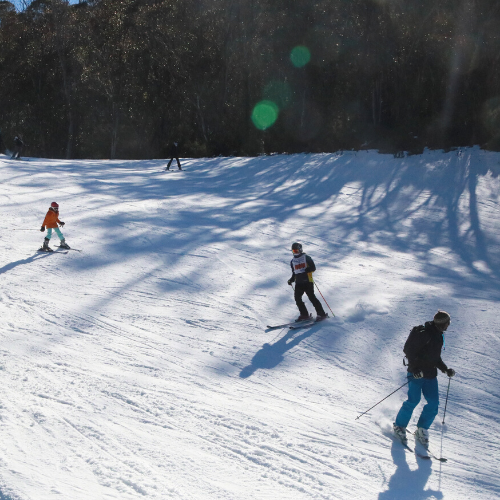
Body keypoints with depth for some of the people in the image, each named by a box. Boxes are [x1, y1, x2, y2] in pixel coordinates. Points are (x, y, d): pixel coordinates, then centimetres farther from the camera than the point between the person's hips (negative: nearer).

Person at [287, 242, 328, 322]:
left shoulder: (306, 258, 2)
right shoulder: (292, 261, 19)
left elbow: (313, 268, -5)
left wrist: (306, 270, -23)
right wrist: (291, 280, 9)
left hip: (307, 281, -6)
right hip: (298, 282, 6)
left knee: (312, 297, -12)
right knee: (297, 298, -6)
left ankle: (321, 314, -6)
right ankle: (304, 315, 6)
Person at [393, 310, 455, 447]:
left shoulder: (439, 336, 14)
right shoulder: (424, 334, -15)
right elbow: (408, 349, -17)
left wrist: (446, 369, 17)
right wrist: (414, 368, -24)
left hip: (430, 374, 8)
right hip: (417, 373, -8)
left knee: (434, 403, 1)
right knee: (413, 400, -10)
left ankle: (422, 430, 15)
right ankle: (399, 426, 8)